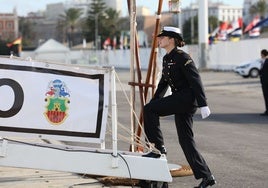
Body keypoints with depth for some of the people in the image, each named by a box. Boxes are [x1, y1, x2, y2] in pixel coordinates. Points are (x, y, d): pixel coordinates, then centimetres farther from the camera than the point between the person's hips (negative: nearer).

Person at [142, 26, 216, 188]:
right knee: (186, 140, 7)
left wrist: (203, 105, -23)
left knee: (148, 110, -15)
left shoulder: (182, 57, -11)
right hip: (179, 99, 9)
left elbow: (196, 80, -17)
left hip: (188, 97, -9)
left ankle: (159, 147, -7)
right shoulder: (166, 59, 16)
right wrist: (154, 102, 25)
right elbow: (163, 83, 26)